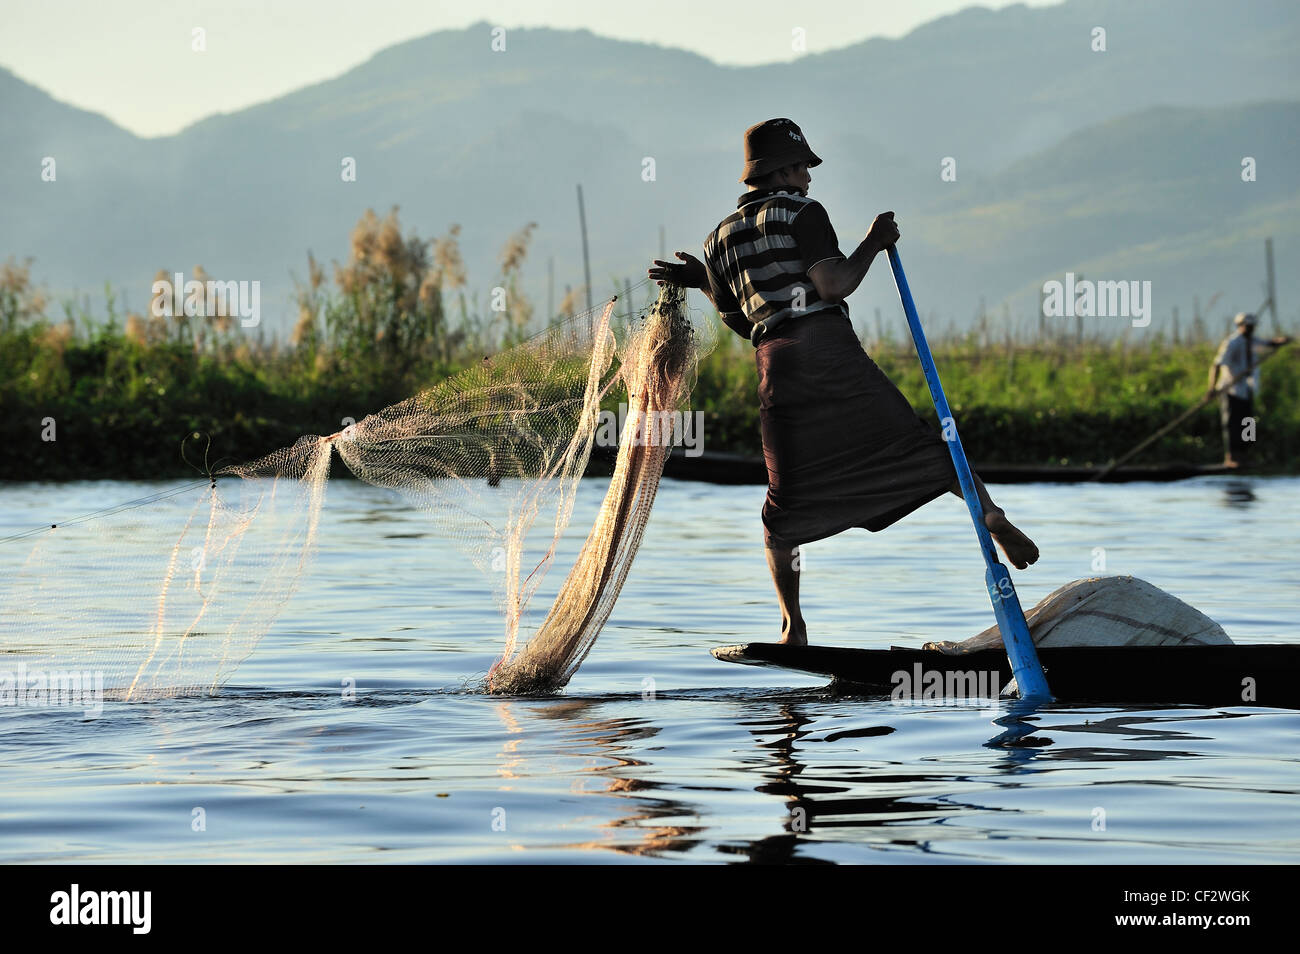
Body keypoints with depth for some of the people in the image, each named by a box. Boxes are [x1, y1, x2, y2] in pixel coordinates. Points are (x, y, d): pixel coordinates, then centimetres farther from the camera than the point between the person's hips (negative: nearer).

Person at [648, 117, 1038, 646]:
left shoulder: (719, 240, 18)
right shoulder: (803, 213, 3)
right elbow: (834, 284, -11)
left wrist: (705, 281, 35)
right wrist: (873, 243, 2)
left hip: (776, 365, 3)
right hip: (831, 349, -3)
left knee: (785, 500, 8)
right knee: (924, 447, 4)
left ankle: (793, 626, 7)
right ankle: (995, 519, -7)